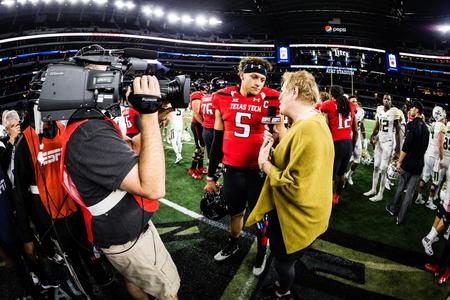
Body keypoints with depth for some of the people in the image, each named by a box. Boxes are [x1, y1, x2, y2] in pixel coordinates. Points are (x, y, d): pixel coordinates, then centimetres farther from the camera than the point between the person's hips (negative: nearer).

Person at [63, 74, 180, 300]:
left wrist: (155, 118, -5)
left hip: (124, 227, 9)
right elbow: (153, 187, -41)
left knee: (133, 278, 32)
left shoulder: (87, 126, -1)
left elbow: (132, 149, 9)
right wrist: (149, 113, -38)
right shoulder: (90, 135, -35)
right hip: (126, 239, -9)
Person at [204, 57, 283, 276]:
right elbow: (218, 139, 6)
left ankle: (262, 252, 42)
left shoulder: (270, 100, -9)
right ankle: (233, 243, 51)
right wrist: (211, 175, 10)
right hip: (232, 170, 3)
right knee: (234, 212, 23)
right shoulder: (223, 98, -2)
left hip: (259, 171, -2)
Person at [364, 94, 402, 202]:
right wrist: (372, 136, -7)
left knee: (383, 169, -4)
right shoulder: (379, 110, 5)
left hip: (388, 142, -6)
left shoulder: (394, 112, -12)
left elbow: (397, 132, -9)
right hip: (379, 141, 6)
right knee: (376, 166, 13)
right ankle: (373, 190, 25)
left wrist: (398, 149, -11)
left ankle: (380, 194, 4)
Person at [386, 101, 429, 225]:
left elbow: (406, 146, -17)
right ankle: (400, 218, 11)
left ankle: (393, 209, 29)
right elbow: (425, 147, 14)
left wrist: (399, 161, -11)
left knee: (401, 187, 12)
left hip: (408, 162, -5)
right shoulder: (425, 127, 9)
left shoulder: (412, 124, -13)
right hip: (419, 164, 5)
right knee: (410, 191, 6)